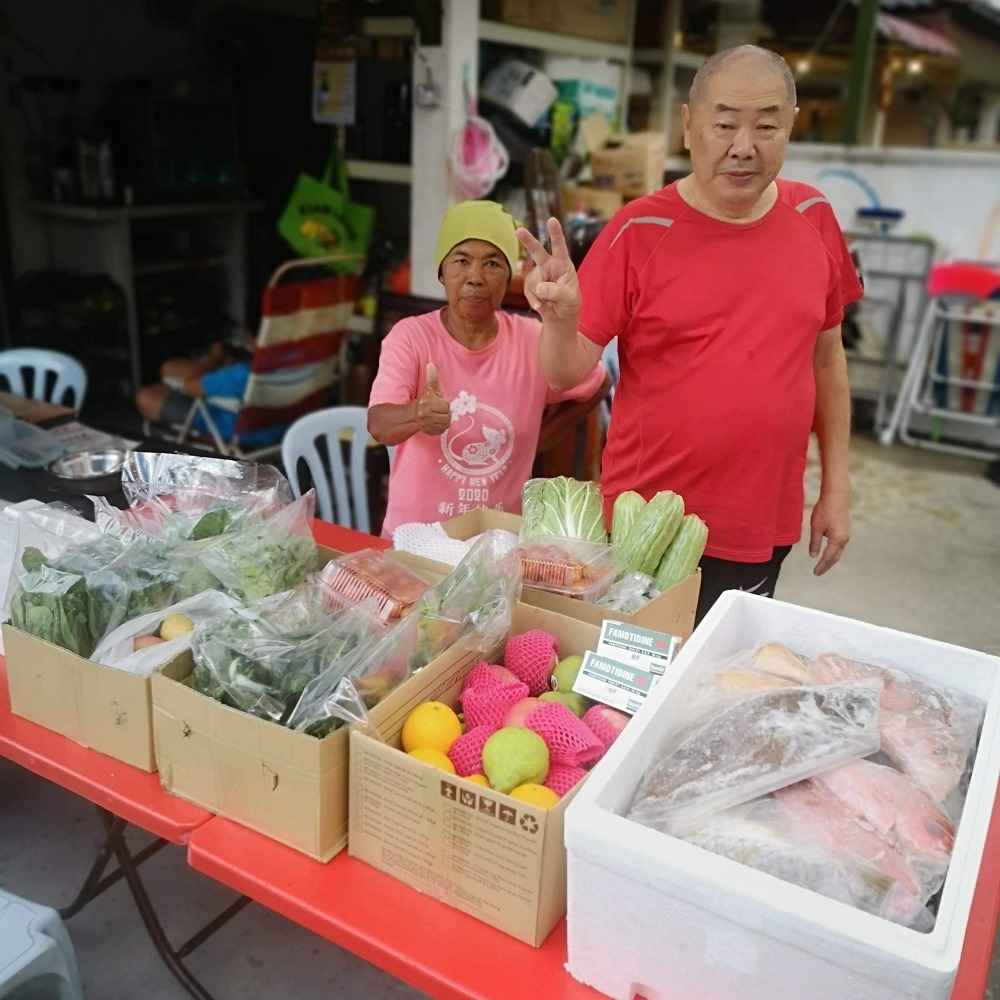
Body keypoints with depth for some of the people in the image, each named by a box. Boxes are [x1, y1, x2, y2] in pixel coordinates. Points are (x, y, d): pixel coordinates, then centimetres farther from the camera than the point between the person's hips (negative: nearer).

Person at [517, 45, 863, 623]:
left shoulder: (812, 218, 0)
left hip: (764, 533, 3)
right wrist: (560, 318, -30)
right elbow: (568, 375, -9)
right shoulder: (639, 231, -10)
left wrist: (837, 487, 9)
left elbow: (827, 355, 9)